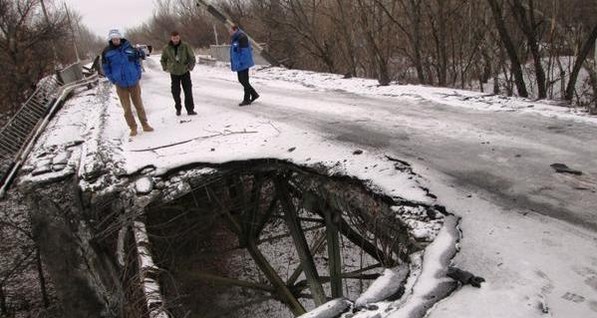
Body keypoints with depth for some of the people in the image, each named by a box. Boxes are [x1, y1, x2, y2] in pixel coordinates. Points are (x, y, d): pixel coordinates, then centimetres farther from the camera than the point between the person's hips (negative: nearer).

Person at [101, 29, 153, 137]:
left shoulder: (128, 47, -1)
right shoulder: (107, 52, -5)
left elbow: (137, 60, 10)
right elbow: (105, 68, 3)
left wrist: (138, 74, 1)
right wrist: (113, 80, -6)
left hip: (134, 82, 1)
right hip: (120, 85, -1)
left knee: (139, 105, 10)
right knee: (127, 108, 5)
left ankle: (145, 125, 22)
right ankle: (133, 128, 17)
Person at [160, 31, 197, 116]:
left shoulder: (185, 46, -9)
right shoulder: (166, 48, -3)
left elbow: (192, 57, 0)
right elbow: (163, 59, 12)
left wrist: (190, 67, -7)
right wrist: (165, 68, 5)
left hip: (185, 72, -1)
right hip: (174, 73, 1)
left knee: (188, 91, -4)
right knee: (175, 92, 4)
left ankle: (190, 109, 3)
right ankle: (178, 109, 20)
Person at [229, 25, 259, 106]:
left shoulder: (242, 37, -15)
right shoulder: (234, 39, 15)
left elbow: (245, 51, -20)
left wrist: (241, 62, -22)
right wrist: (233, 63, 18)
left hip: (244, 63, -10)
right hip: (239, 63, 10)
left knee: (244, 81, -5)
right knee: (241, 80, 13)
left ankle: (246, 99, 4)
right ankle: (254, 94, 23)